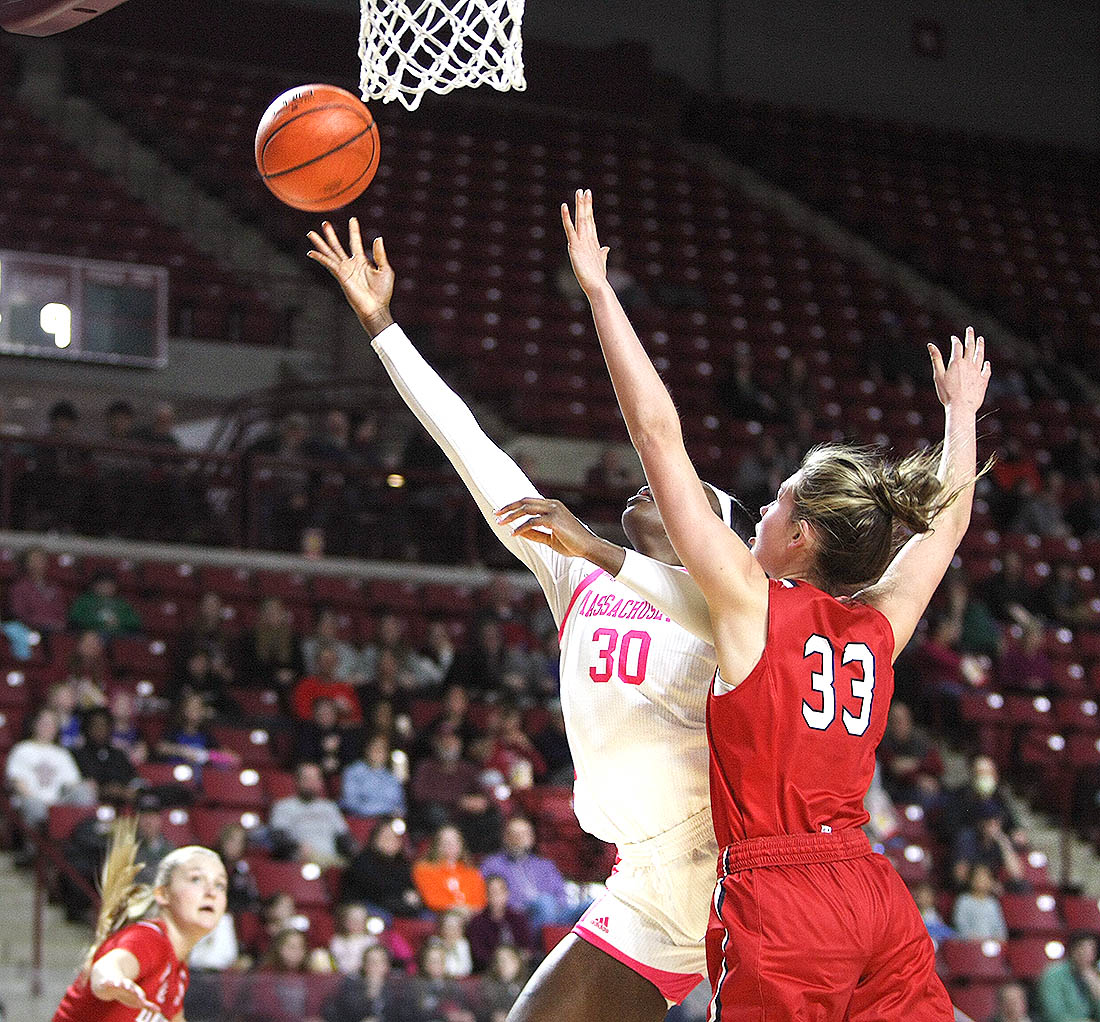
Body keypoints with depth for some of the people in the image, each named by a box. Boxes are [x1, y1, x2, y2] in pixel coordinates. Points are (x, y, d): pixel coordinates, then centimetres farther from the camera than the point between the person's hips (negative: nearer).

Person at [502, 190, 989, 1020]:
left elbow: (658, 433, -4)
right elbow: (948, 521, 29)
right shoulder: (880, 627, 9)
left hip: (780, 906, -6)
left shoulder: (751, 604, -4)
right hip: (881, 901, 6)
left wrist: (600, 292, 0)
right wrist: (962, 412, 45)